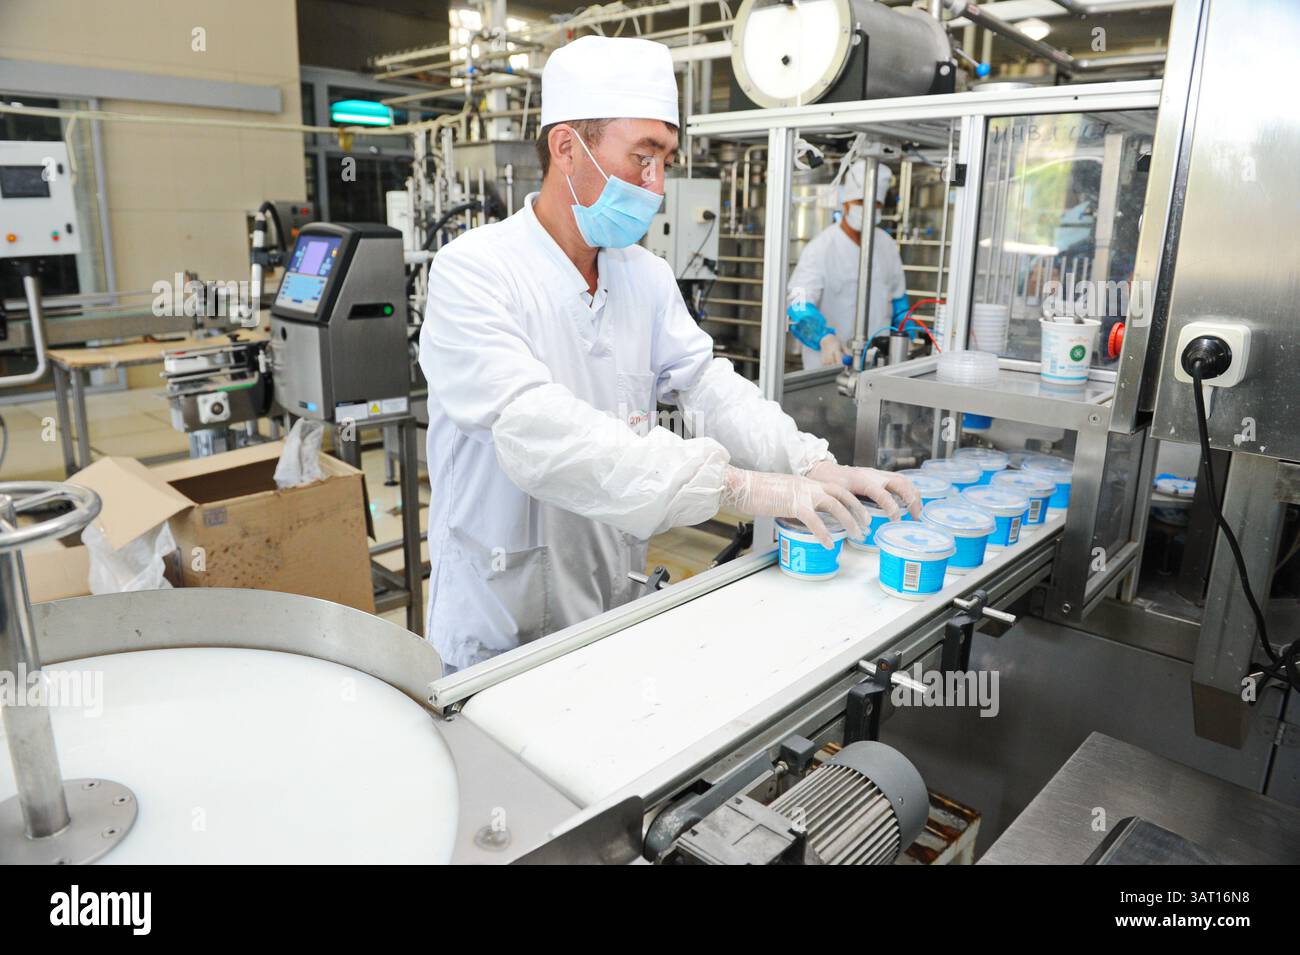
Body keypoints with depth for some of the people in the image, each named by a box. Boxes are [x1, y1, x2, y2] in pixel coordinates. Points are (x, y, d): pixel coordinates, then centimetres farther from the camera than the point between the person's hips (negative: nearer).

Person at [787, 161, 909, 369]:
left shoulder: (887, 244, 6)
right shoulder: (821, 247, -14)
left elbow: (898, 297, 18)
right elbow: (800, 305, -27)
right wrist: (826, 338, -44)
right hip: (829, 363, -5)